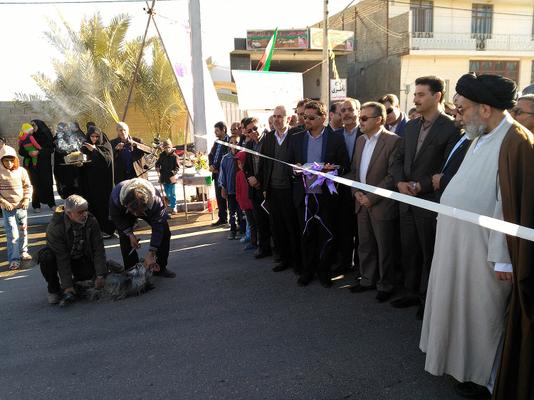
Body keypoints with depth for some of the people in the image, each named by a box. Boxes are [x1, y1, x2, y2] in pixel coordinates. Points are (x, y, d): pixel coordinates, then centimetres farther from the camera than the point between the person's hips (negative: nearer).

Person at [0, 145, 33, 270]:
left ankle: (23, 252, 32)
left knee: (23, 230, 15)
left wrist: (26, 200, -6)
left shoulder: (21, 171, -2)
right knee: (12, 233, -6)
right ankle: (14, 259, 1)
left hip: (21, 206, 3)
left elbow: (28, 186, 5)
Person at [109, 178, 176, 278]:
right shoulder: (116, 195, -42)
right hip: (124, 213, 1)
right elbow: (115, 216, -19)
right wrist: (129, 233, -26)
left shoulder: (156, 200, -45)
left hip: (149, 209, 0)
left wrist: (151, 253, -36)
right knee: (125, 237, -15)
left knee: (164, 233, -10)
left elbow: (157, 229, -35)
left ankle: (160, 268, 5)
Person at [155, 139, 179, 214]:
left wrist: (174, 172, -24)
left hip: (171, 177, -5)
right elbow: (158, 163, 18)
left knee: (172, 193, 1)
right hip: (164, 177, 5)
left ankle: (174, 207, 11)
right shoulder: (162, 155, 6)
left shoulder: (174, 156, -8)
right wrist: (157, 167, -2)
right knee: (167, 193, 15)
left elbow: (177, 167, -10)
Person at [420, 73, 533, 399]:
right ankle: (462, 358, 39)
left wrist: (503, 258, -21)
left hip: (484, 249, -8)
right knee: (462, 304, 20)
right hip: (460, 241, 8)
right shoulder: (482, 138, 9)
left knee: (483, 311, 9)